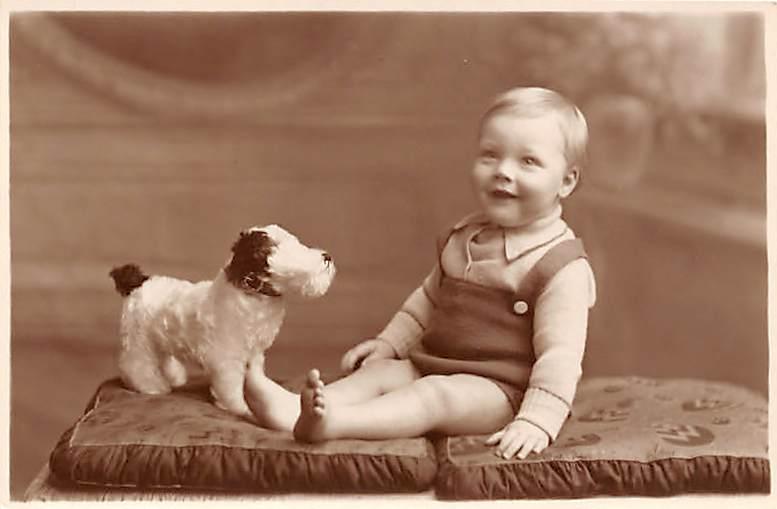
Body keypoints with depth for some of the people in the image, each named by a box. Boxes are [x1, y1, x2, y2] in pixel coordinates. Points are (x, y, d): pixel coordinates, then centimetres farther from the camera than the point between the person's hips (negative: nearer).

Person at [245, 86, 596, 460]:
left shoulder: (562, 266, -15)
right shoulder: (463, 237, 9)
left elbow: (560, 353, -20)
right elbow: (428, 299, 22)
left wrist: (537, 421, -28)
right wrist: (390, 342, 13)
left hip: (498, 390, -7)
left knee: (436, 395, -31)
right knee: (381, 369, -14)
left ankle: (337, 422, -52)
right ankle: (291, 406, -34)